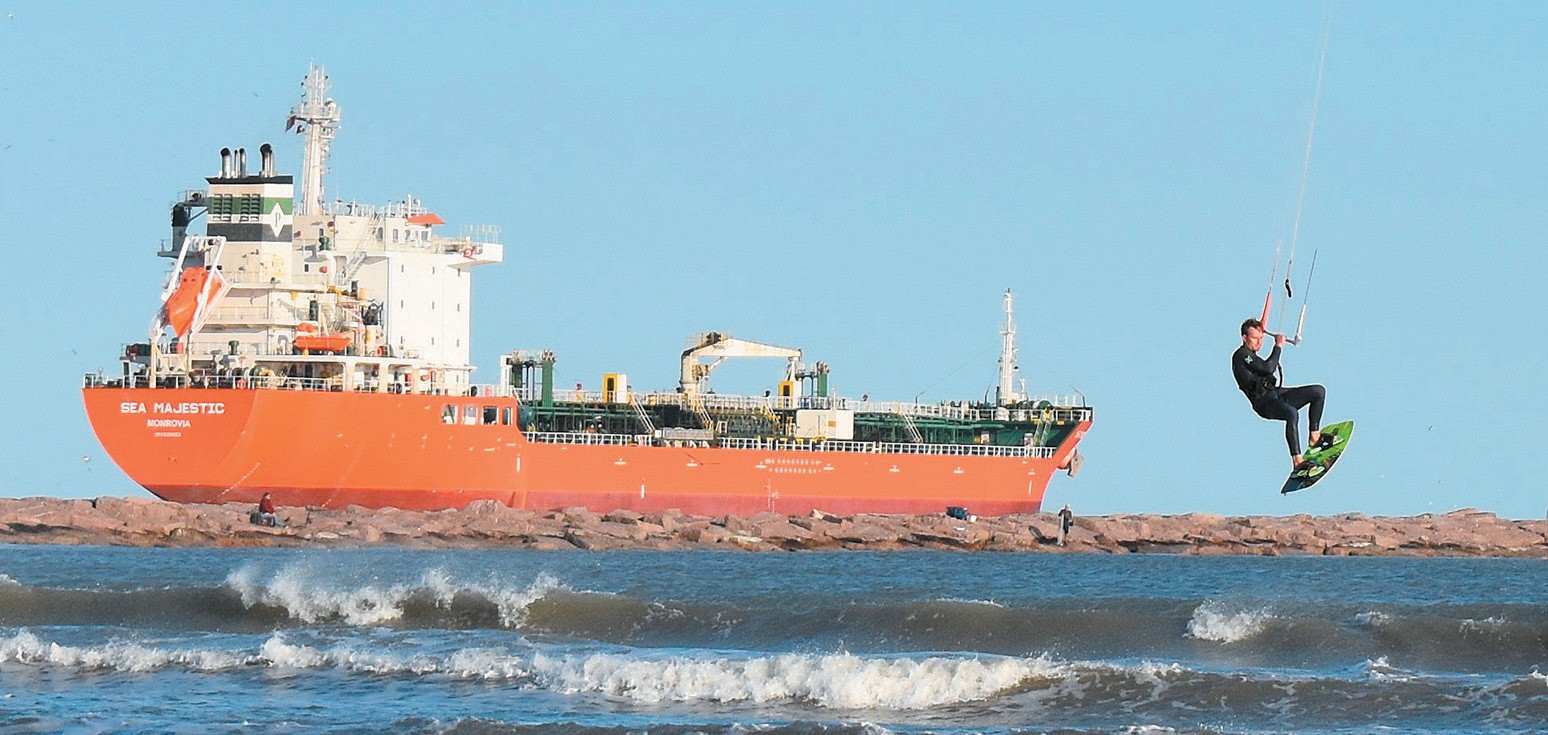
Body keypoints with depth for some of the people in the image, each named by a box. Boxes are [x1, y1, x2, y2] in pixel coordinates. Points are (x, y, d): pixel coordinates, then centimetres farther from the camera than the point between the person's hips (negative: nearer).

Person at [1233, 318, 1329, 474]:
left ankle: (1314, 437, 4)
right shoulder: (1241, 355, -7)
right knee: (1292, 413, -40)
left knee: (1318, 391, 2)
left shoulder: (1251, 355, 23)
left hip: (1275, 393, 10)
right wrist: (1278, 346, -4)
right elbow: (1268, 368, -18)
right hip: (1263, 402, -10)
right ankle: (1297, 462, -43)